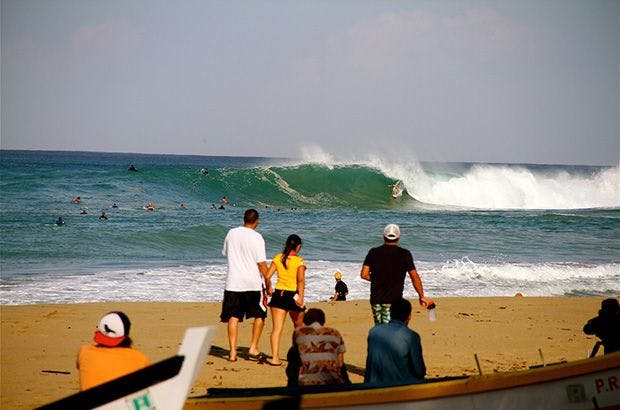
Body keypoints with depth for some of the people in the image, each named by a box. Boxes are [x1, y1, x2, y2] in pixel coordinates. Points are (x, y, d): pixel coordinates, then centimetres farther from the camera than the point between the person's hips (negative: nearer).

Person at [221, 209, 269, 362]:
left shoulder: (231, 233, 4)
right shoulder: (256, 237, -10)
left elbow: (225, 253, 19)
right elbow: (261, 263, -11)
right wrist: (268, 283, -2)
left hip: (233, 282, 3)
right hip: (253, 283, -3)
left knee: (233, 317, 5)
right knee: (259, 315, 13)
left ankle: (233, 351, -1)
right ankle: (253, 348, 8)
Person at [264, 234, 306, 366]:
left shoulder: (277, 258, 3)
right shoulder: (299, 261, -6)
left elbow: (267, 276, -2)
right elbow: (301, 280, -18)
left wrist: (269, 289, 14)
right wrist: (301, 297, -23)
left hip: (278, 294, 2)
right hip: (293, 295, -2)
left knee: (277, 328, -3)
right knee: (299, 327, 20)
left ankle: (275, 357, -15)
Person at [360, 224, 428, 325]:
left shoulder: (373, 253, 4)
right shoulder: (404, 254, -2)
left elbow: (364, 275, 1)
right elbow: (414, 277, -2)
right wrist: (421, 296, 8)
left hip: (375, 298, 3)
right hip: (393, 299, -3)